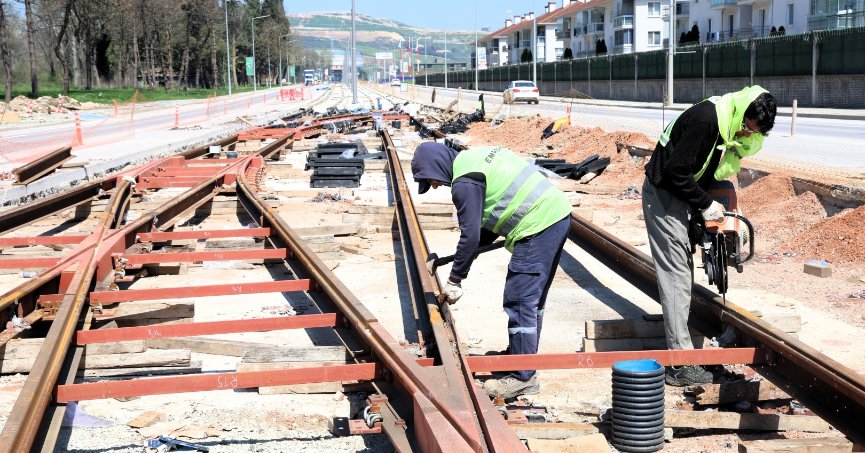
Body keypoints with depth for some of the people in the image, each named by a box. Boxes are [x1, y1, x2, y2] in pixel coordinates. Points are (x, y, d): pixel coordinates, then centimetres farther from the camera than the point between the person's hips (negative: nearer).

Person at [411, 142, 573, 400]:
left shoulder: (465, 183, -13)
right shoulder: (473, 158, 18)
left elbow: (470, 235, -14)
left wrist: (455, 280, -5)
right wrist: (477, 245, 20)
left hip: (539, 225, -10)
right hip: (558, 214, 10)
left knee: (518, 301, -6)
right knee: (533, 298, 20)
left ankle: (523, 377, -2)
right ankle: (522, 355, 32)